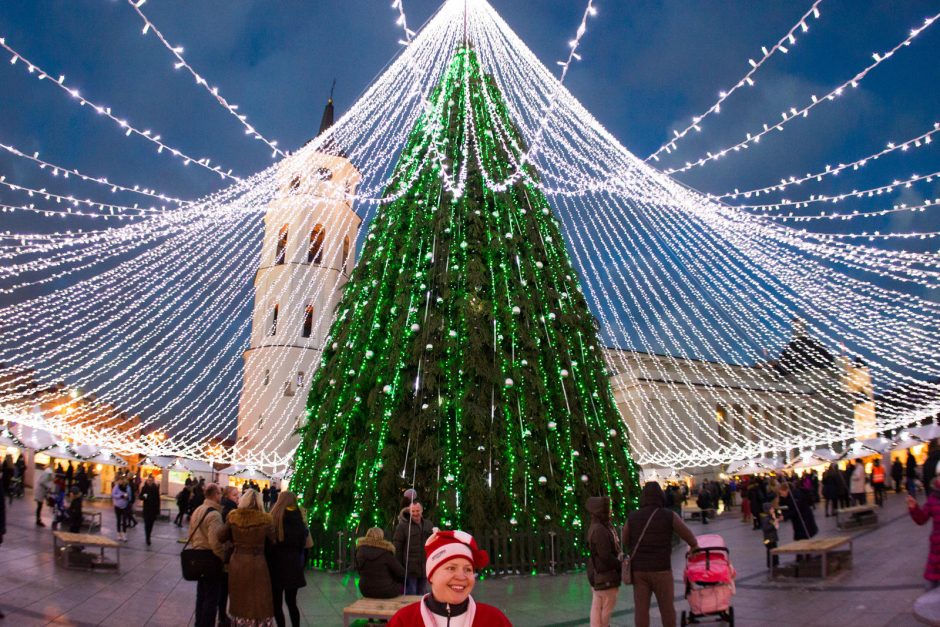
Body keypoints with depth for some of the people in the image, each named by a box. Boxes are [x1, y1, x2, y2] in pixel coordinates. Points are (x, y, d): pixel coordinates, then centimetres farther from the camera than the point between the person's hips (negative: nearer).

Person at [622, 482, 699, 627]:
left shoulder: (632, 517, 0)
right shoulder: (669, 516, -6)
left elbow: (624, 542, 9)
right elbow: (689, 536, 4)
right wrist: (694, 546, 25)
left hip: (638, 570, 2)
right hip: (661, 570, -2)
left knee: (641, 609, 6)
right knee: (667, 608, 12)